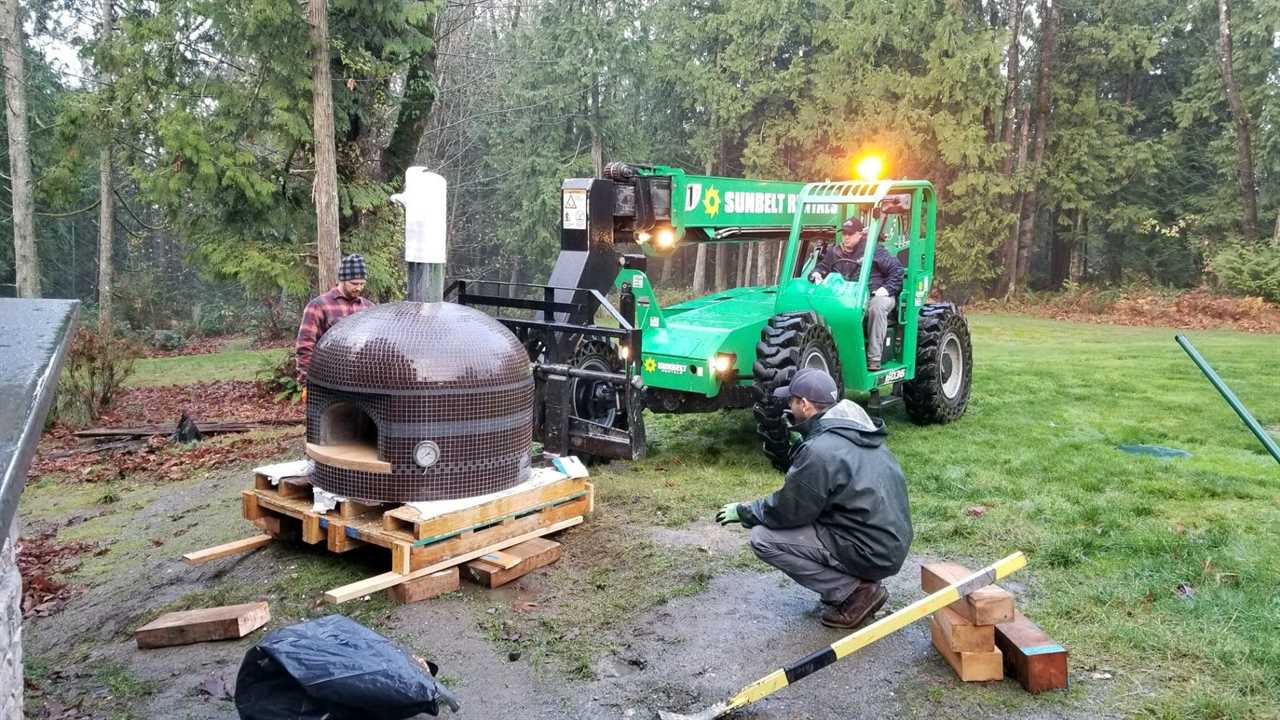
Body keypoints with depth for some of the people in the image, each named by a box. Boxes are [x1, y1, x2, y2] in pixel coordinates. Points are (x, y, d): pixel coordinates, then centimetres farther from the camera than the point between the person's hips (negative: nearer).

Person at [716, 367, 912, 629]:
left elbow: (786, 511, -11)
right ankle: (859, 582, 13)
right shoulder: (860, 432, 6)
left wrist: (743, 511, 4)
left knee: (763, 538, -8)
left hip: (871, 553, -9)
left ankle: (855, 592, -4)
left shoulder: (819, 450, -21)